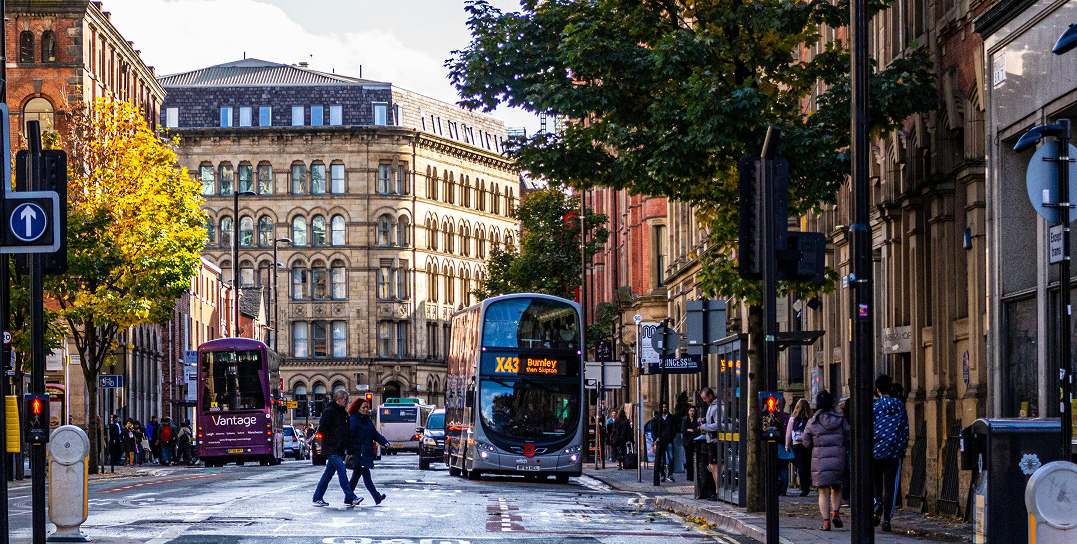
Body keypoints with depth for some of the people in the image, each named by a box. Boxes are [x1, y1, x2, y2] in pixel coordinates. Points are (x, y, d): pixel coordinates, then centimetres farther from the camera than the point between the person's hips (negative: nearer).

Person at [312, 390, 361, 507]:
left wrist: (347, 444, 13)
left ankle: (317, 498, 17)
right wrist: (332, 442, -17)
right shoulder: (329, 411, -10)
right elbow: (322, 429, -16)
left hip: (339, 449, 9)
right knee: (342, 470, -15)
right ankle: (350, 498, -18)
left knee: (329, 473, 11)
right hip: (331, 449, -9)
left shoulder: (343, 413, 17)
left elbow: (347, 431, 25)